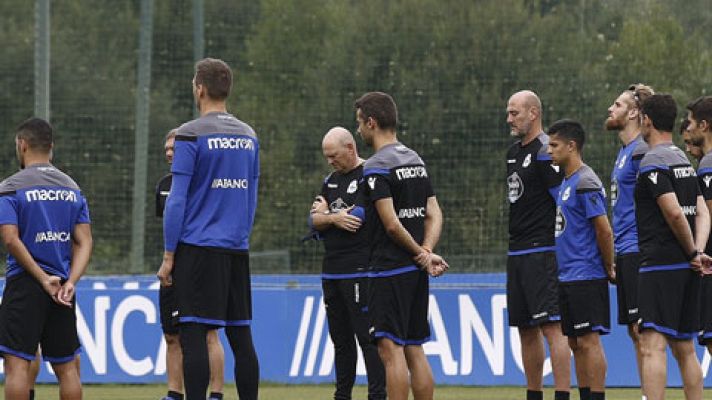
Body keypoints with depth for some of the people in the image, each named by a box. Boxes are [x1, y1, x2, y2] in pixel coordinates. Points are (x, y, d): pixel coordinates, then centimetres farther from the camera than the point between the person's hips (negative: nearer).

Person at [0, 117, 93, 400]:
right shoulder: (72, 188, 12)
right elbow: (84, 242, 6)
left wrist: (43, 278, -13)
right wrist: (70, 282, -5)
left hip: (25, 284, -5)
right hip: (62, 286, 5)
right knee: (66, 366, 9)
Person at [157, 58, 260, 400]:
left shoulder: (191, 135, -8)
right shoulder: (248, 137, 12)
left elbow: (177, 201, -9)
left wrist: (168, 256, -5)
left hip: (198, 247, -6)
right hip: (237, 250, 6)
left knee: (193, 334, -7)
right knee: (240, 336, 8)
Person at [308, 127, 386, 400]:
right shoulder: (331, 180, 19)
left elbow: (364, 215, -16)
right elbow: (314, 220, 12)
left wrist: (326, 213, -1)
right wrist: (333, 218, -11)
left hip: (360, 272, -8)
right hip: (331, 272, 8)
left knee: (367, 337, -9)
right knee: (340, 339, 12)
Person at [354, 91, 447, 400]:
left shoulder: (376, 167, -12)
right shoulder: (415, 160, 14)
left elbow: (392, 224, -18)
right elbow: (434, 215, 10)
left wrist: (421, 255, -5)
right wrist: (426, 252, -3)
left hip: (389, 270, -8)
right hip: (416, 272, 8)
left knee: (390, 349, -9)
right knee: (414, 349, 11)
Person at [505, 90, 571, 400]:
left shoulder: (545, 152, -11)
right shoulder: (513, 153, 17)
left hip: (542, 253, -10)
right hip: (517, 253, 10)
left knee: (551, 326, -13)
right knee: (526, 329, 12)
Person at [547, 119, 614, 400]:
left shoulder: (585, 183, -14)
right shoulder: (566, 182, 16)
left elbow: (604, 231, -16)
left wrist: (609, 269, -7)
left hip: (585, 277, -10)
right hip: (567, 278, 10)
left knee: (589, 340, -10)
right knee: (575, 342, 10)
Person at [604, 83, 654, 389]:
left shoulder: (642, 152, -13)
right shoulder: (625, 151, 18)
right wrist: (614, 255, 21)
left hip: (637, 250, -10)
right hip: (625, 252, 10)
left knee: (643, 329, -10)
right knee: (635, 330, 10)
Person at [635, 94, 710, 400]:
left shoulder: (652, 162, -11)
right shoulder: (684, 161, 17)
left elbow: (674, 213, -18)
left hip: (659, 264, -9)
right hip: (686, 269, 9)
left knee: (652, 346, -15)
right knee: (684, 349, 13)